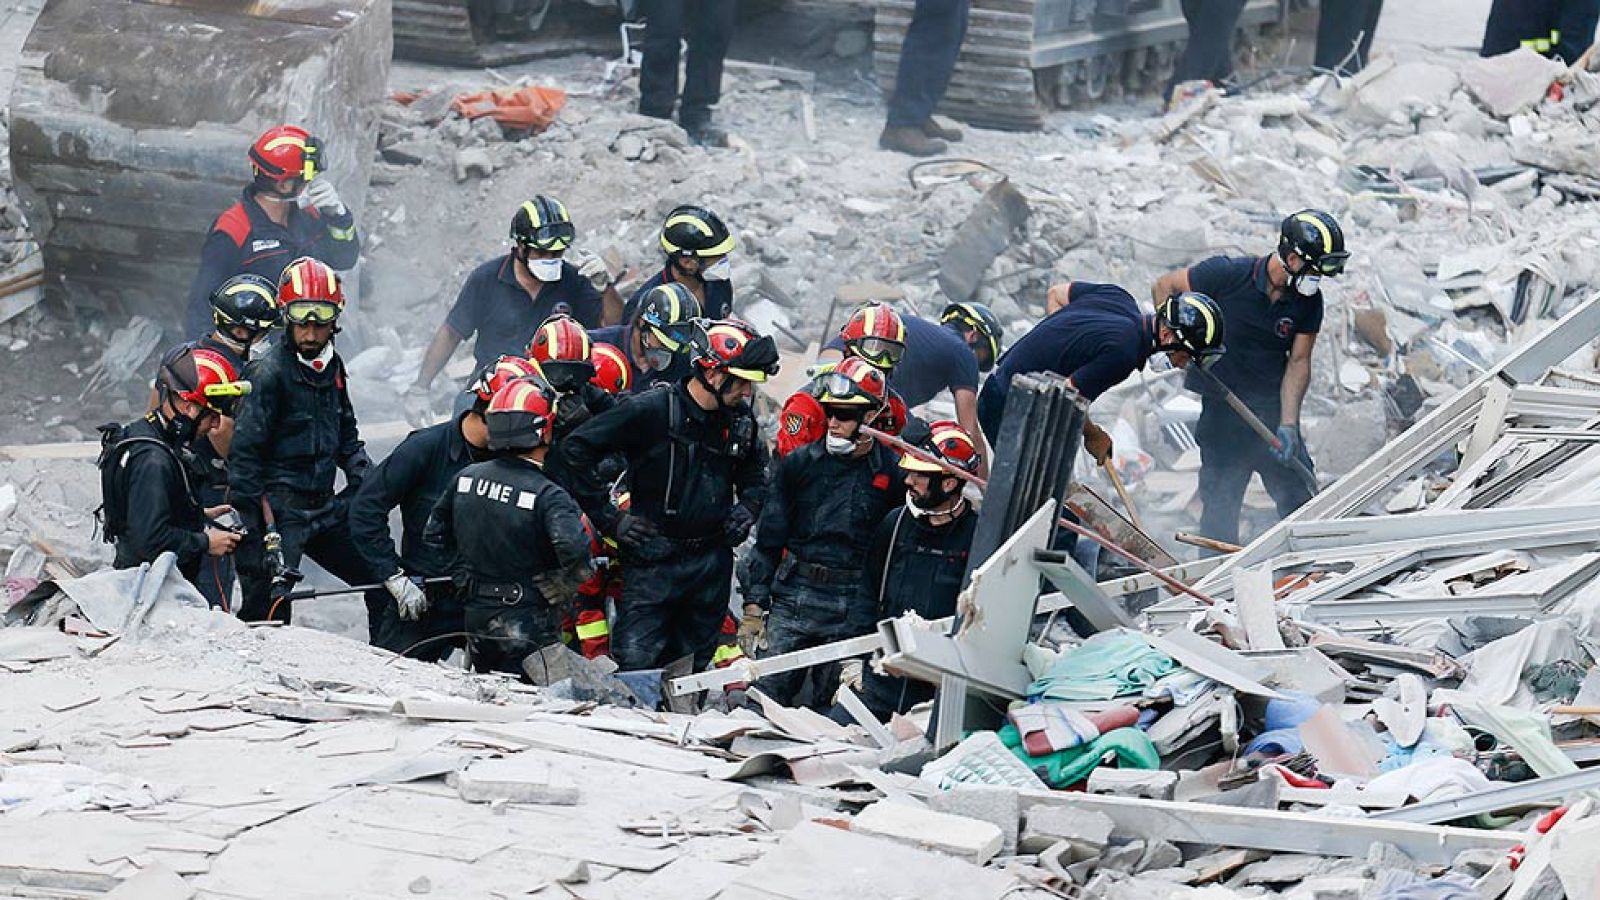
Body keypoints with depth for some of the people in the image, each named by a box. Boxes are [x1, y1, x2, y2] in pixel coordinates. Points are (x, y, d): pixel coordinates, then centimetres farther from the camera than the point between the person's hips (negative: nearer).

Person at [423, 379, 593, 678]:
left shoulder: (466, 478, 2)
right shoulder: (547, 496, -18)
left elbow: (435, 537, 11)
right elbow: (574, 549, -32)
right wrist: (563, 589, -14)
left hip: (475, 618, 6)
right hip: (529, 628, -6)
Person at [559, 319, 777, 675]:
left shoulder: (740, 419, 6)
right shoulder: (652, 410, -14)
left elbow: (755, 472, 28)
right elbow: (577, 447, -11)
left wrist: (747, 509, 8)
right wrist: (609, 518, -10)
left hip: (712, 562, 6)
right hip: (653, 561, -6)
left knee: (693, 666, 10)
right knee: (637, 660, -12)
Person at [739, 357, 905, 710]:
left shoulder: (891, 472, 1)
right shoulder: (800, 463, 3)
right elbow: (769, 538, 6)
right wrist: (754, 604, 0)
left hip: (853, 610, -1)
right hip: (794, 595, 1)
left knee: (831, 708, 4)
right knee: (769, 696, -4)